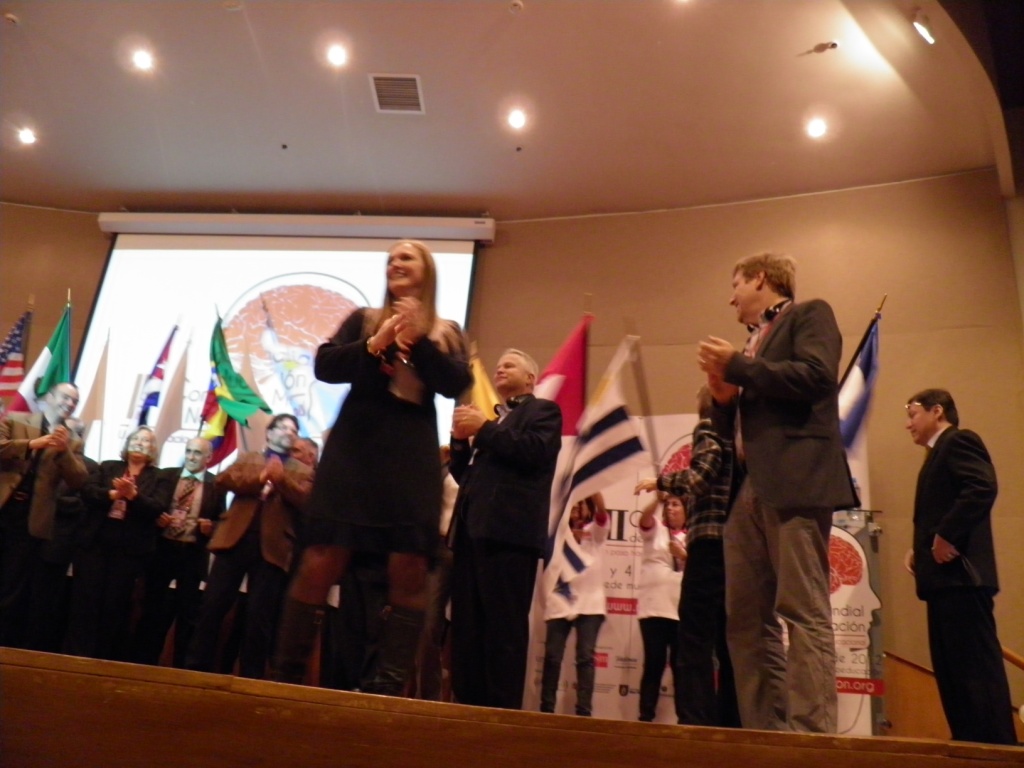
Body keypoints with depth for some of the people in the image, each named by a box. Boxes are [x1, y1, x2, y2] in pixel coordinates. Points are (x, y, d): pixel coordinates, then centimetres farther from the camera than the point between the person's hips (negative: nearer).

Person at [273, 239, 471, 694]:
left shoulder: (446, 332, 13)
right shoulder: (364, 319, 14)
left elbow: (456, 384, -2)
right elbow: (324, 366, 2)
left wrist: (420, 340, -10)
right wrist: (373, 345, -10)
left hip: (412, 459, 1)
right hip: (353, 451, 0)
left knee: (409, 572, -4)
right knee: (320, 563, -3)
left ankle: (390, 682, 2)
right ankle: (287, 671, 8)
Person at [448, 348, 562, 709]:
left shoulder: (543, 410, 10)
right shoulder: (490, 416, 29)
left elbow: (533, 451, -10)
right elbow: (462, 473, 24)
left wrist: (483, 429, -7)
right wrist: (461, 439, 7)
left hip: (509, 530, -7)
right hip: (471, 528, 7)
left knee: (505, 625, -8)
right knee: (465, 626, 5)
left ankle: (503, 709, -5)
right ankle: (468, 704, 10)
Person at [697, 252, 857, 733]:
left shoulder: (810, 314, 8)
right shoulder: (752, 342, 29)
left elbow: (816, 376, -12)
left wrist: (737, 367, -5)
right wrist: (724, 395, 6)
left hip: (796, 482, -8)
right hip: (748, 490, 8)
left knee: (804, 612, -12)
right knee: (746, 618, 4)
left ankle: (812, 733, -10)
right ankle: (765, 730, 9)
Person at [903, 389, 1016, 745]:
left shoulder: (959, 441, -4)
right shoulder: (939, 454, 25)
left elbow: (983, 487, -22)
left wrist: (946, 537, -22)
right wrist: (920, 549, 7)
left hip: (959, 573, -11)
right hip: (945, 578, 11)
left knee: (977, 666, -10)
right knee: (951, 669, 10)